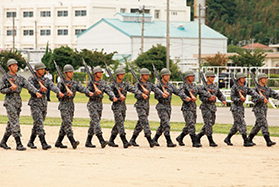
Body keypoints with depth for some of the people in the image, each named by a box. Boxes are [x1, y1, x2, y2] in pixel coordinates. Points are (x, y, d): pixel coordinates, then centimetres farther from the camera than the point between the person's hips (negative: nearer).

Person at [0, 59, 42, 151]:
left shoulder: (20, 78, 10)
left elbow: (29, 85, -4)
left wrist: (36, 92, -20)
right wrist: (10, 89, -21)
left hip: (18, 102, 6)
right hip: (10, 102, -6)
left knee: (11, 124, 10)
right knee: (15, 123, -11)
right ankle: (19, 144, -13)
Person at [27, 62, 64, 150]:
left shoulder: (46, 80, 10)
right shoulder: (32, 79, -3)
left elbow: (53, 86, -8)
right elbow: (31, 91, -15)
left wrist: (59, 92, -28)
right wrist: (40, 90, -33)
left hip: (44, 103, 6)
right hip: (35, 103, -6)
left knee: (37, 124, 11)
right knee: (39, 123, -14)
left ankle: (30, 142, 23)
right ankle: (43, 143, -21)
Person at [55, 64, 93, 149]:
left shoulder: (74, 83, 13)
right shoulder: (61, 83, -4)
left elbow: (82, 88, -2)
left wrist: (89, 92, -21)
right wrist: (66, 94, -26)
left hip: (71, 105, 7)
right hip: (64, 105, -7)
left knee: (64, 125, 9)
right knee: (67, 123, -15)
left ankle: (58, 142, 17)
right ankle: (73, 142, -26)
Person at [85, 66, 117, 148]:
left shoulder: (104, 83, 9)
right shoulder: (90, 83, -5)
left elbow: (109, 91, -4)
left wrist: (113, 97, -23)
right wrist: (95, 93, -28)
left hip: (100, 104, 6)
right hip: (92, 104, -6)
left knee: (93, 123, 10)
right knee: (96, 121, -16)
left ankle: (88, 142, 16)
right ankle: (101, 141, -26)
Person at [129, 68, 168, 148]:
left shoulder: (149, 84, 12)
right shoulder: (137, 84, -5)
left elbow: (156, 89, -3)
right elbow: (136, 95, -13)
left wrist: (162, 93, -22)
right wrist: (142, 95, -31)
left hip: (147, 105, 7)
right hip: (140, 106, -7)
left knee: (140, 124, 10)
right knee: (145, 123, -14)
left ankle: (132, 140, 19)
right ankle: (150, 141, -21)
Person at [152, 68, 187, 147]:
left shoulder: (170, 85, 11)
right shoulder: (158, 86, -6)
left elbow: (178, 92, 2)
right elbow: (156, 96, -10)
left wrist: (185, 97, -12)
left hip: (168, 107, 7)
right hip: (161, 107, -7)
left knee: (162, 126, 12)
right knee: (166, 125, -15)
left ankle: (154, 139, 24)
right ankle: (169, 142, -15)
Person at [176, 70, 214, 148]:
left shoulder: (195, 86, 16)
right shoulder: (183, 86, -5)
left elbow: (202, 92, 4)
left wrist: (210, 96, -13)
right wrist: (187, 98, -43)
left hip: (194, 107, 8)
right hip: (187, 107, -8)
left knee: (189, 126, 11)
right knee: (191, 124, -11)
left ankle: (180, 138, 27)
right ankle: (194, 142, -13)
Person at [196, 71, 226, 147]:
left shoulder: (215, 87, 13)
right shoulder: (203, 87, -7)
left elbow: (220, 95, 17)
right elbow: (201, 97, -14)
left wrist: (223, 100, -3)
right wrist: (208, 99, -30)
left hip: (213, 107, 7)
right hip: (206, 107, -7)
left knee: (211, 123, 10)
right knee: (208, 124, -9)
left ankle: (198, 136, 24)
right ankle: (211, 141, -7)